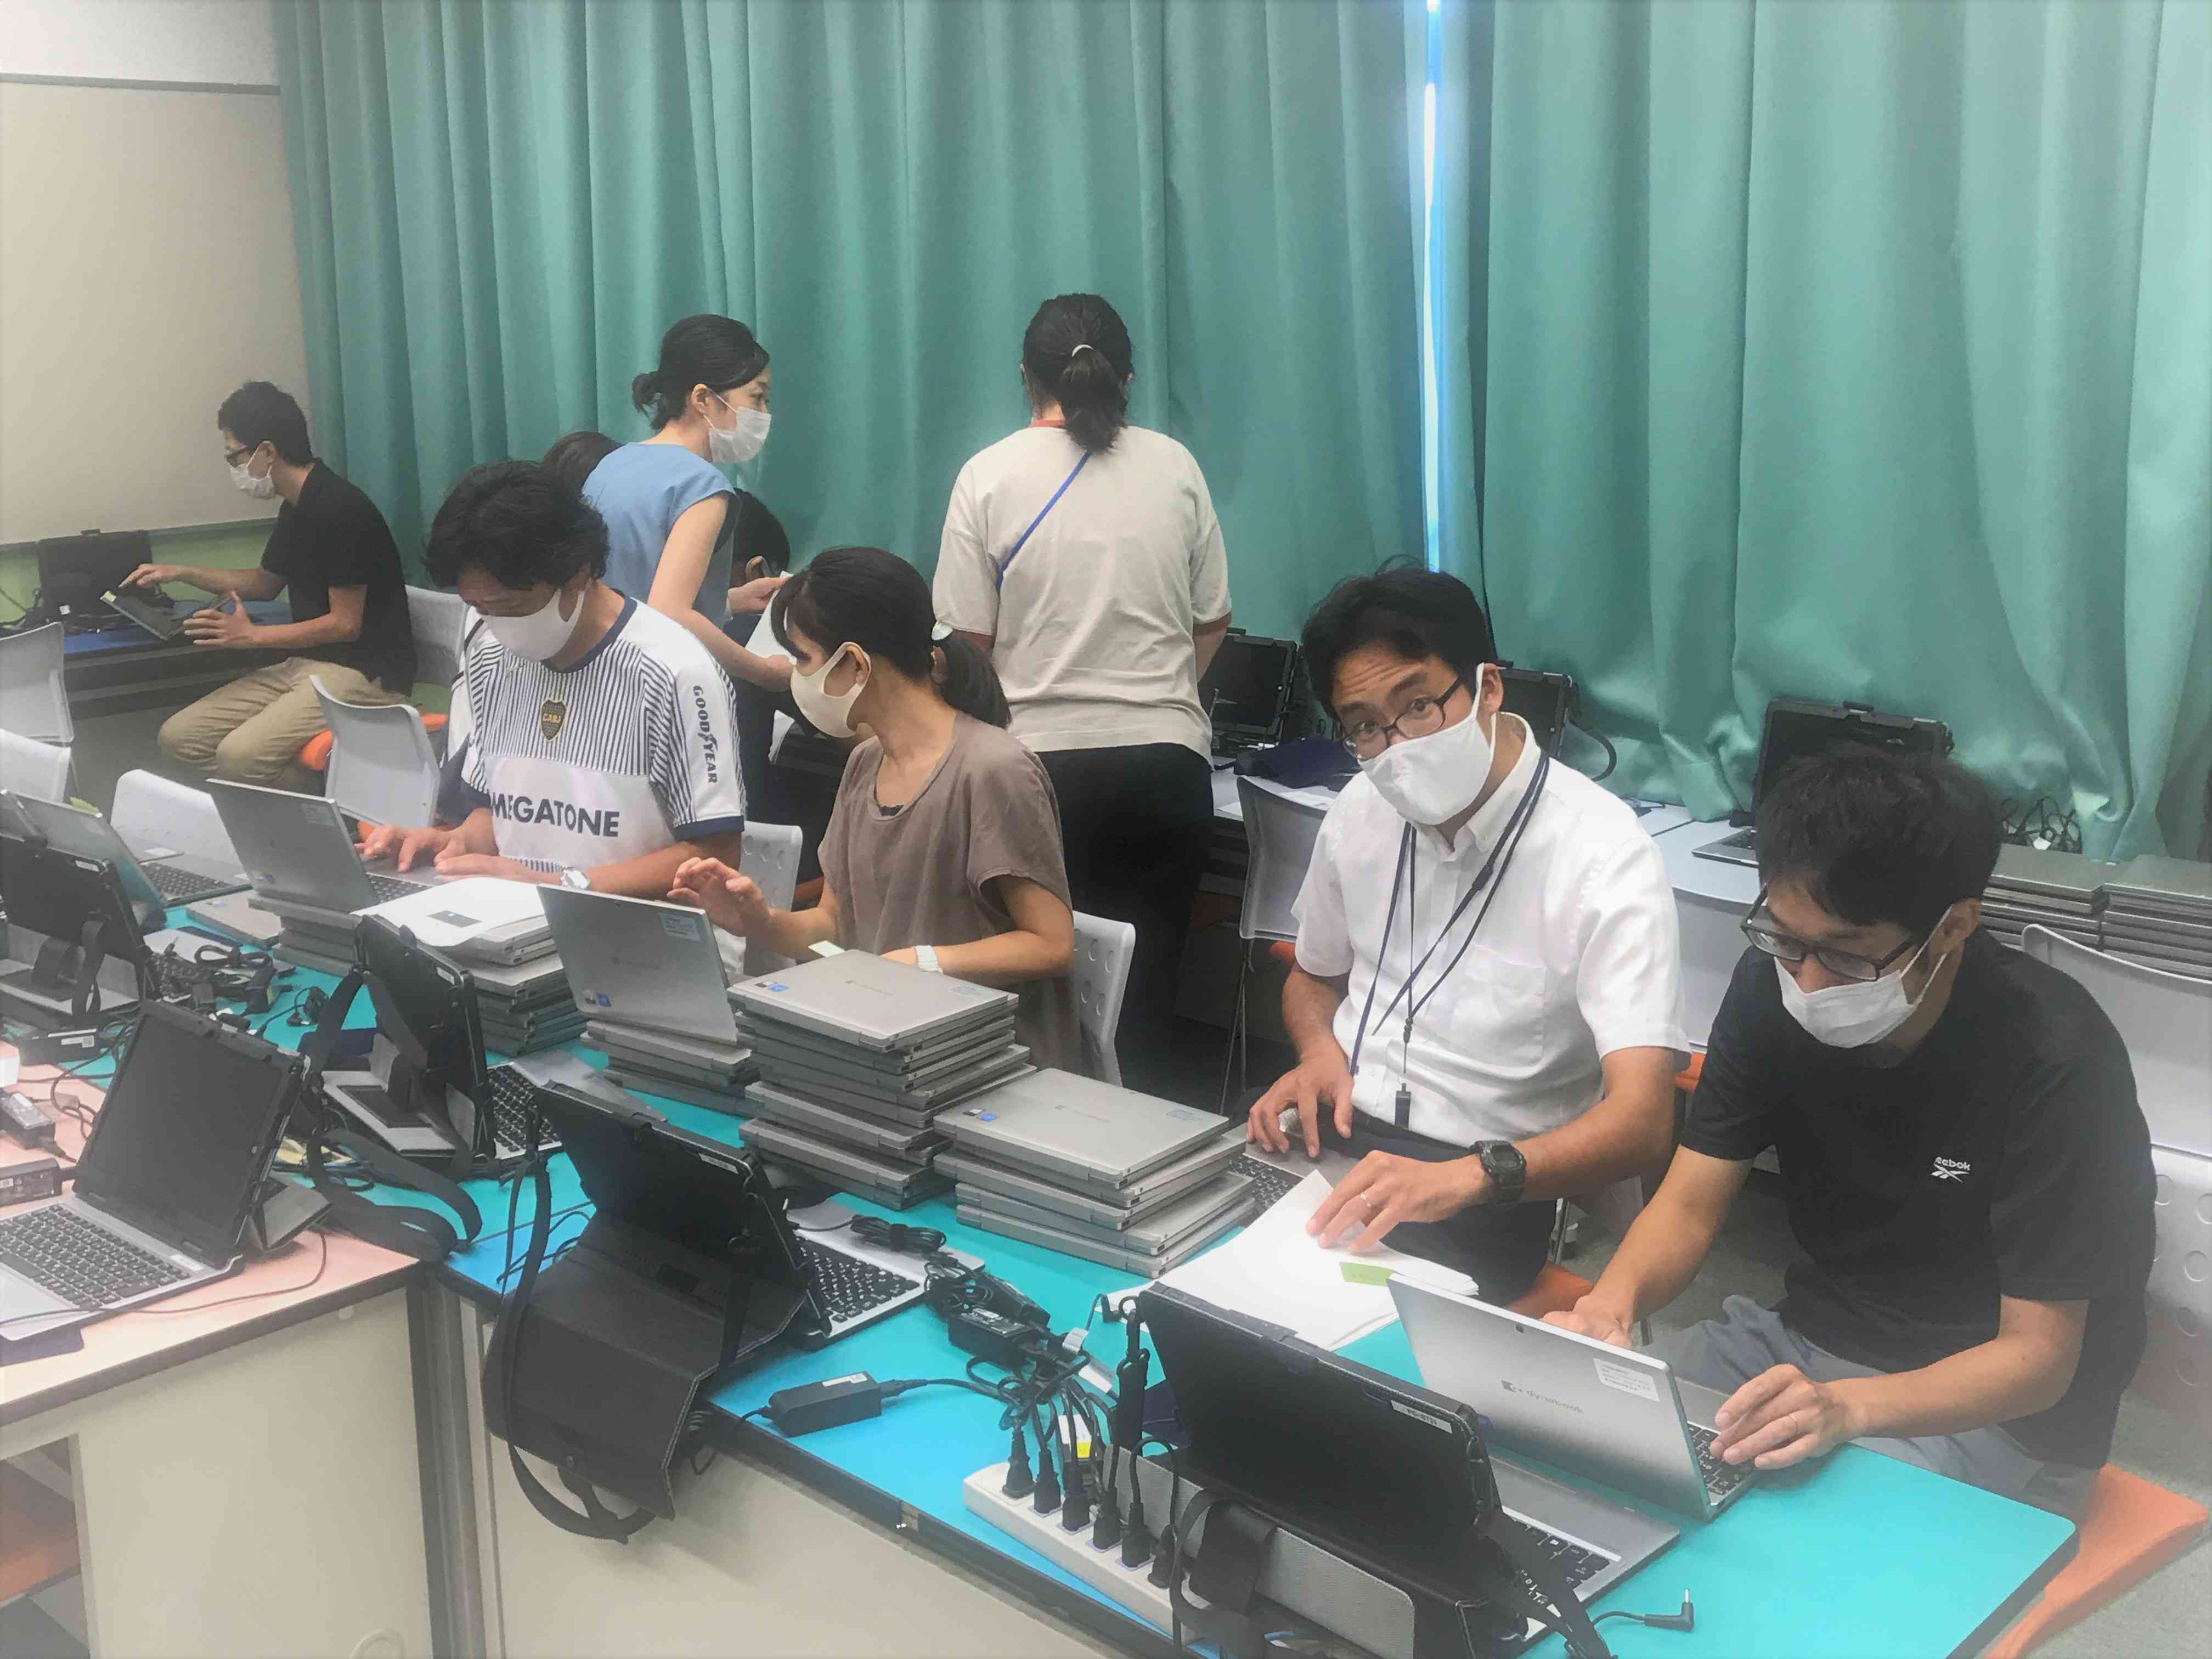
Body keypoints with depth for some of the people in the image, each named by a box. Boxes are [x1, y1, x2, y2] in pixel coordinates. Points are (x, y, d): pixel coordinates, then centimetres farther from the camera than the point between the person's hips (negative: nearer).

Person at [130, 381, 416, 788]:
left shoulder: (339, 509, -17)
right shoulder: (296, 507, 12)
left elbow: (345, 625, -17)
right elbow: (267, 583, 31)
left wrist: (251, 636, -9)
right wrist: (181, 573, 21)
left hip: (362, 674, -10)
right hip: (303, 663, 10)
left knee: (240, 757, -31)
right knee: (178, 737, -2)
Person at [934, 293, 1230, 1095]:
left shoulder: (990, 476, -2)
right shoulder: (1173, 466, 4)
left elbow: (969, 639, 0)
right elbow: (1212, 622, 11)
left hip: (1042, 765, -1)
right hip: (1166, 758, 2)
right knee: (1143, 1006, 7)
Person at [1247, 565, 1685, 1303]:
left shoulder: (1604, 857, -15)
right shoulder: (1362, 811, 6)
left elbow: (1641, 1121, -25)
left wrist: (1467, 1177, -43)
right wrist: (1321, 1051, 1)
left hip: (1491, 1187, -5)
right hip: (1339, 1136, 6)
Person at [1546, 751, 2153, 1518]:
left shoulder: (2054, 1058, -24)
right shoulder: (1774, 982, -8)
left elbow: (2039, 1357, -20)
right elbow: (1689, 1206, -4)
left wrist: (1846, 1408, -38)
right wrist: (1611, 1302, -27)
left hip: (2001, 1412, -5)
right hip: (1812, 1339, 5)